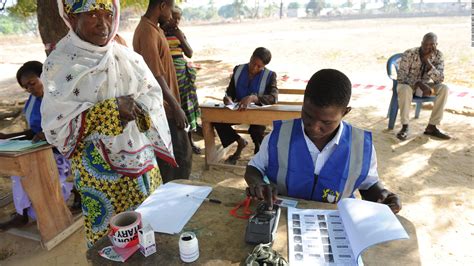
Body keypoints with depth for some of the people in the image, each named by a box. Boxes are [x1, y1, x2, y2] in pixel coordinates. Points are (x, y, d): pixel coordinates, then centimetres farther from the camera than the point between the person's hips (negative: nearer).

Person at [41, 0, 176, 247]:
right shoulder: (59, 65, -10)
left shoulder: (126, 55, 3)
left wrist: (134, 109, -16)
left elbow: (153, 93, 5)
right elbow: (57, 126, -14)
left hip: (140, 158, 5)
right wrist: (110, 109, -22)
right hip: (99, 170, -4)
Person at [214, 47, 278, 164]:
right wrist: (228, 97, -19)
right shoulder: (238, 70, 3)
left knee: (257, 127, -36)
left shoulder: (270, 75, -8)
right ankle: (240, 142, 5)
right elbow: (230, 90, 8)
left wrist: (252, 98, -40)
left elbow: (273, 97, -23)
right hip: (237, 110, 4)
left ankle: (259, 152, 1)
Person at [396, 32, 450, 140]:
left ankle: (431, 126, -17)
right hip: (408, 84, -4)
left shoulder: (438, 55, -10)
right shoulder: (409, 54, -20)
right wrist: (420, 84, -37)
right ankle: (405, 127, -28)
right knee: (404, 89, -38)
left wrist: (428, 62, -30)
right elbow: (401, 76, -24)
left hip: (424, 85, 4)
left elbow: (440, 79, -17)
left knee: (444, 88, -23)